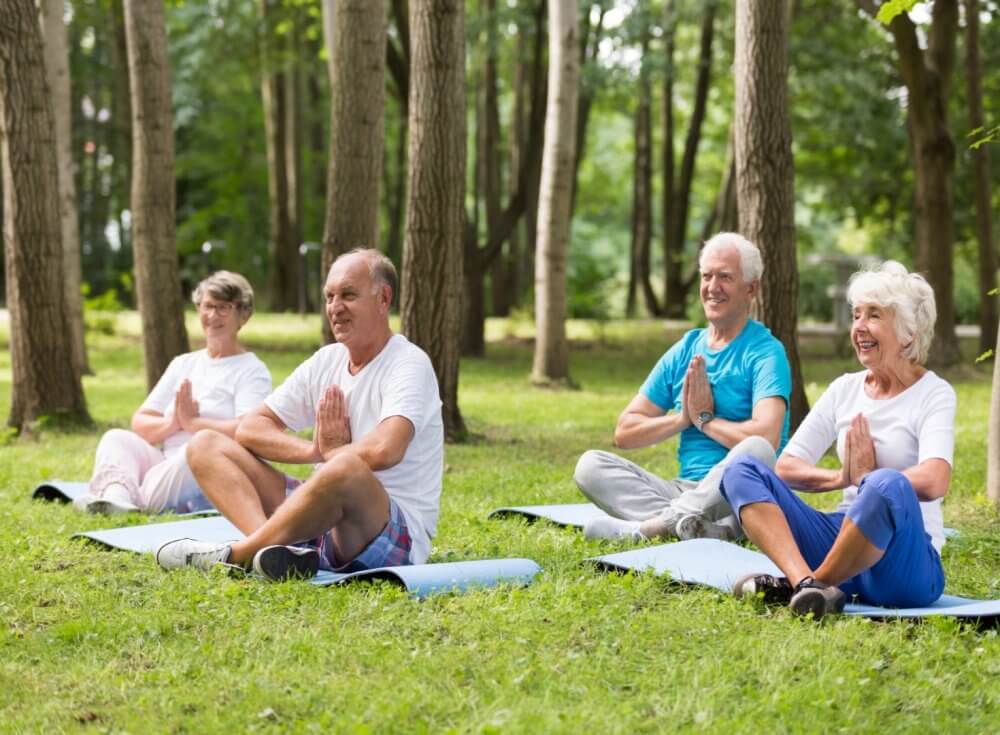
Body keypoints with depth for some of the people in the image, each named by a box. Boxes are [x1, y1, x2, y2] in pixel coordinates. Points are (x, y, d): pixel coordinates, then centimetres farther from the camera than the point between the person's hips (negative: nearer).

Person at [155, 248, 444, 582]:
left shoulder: (409, 364, -9)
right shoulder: (326, 361, 12)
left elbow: (384, 451, -28)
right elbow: (249, 429, 8)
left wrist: (331, 452, -7)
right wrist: (314, 450, -9)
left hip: (398, 533, -8)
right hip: (323, 517, 8)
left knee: (347, 468, -42)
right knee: (206, 445, -1)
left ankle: (234, 555, -23)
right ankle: (271, 547, -30)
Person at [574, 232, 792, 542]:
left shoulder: (765, 352, -3)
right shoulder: (684, 352, 15)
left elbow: (766, 438, -22)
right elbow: (624, 433, 12)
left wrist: (705, 419, -5)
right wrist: (681, 419, -4)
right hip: (686, 489, 5)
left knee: (756, 450, -37)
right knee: (590, 464, -13)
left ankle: (649, 525, -32)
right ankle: (697, 526, -33)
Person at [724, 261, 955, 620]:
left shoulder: (934, 394, -2)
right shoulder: (845, 389, 14)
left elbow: (933, 482, -20)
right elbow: (786, 468, 8)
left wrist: (867, 478, -7)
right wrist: (841, 478, -10)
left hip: (905, 560, -6)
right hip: (842, 535, 6)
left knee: (888, 486, -39)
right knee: (741, 470, -11)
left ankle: (802, 586, -22)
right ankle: (806, 583, -36)